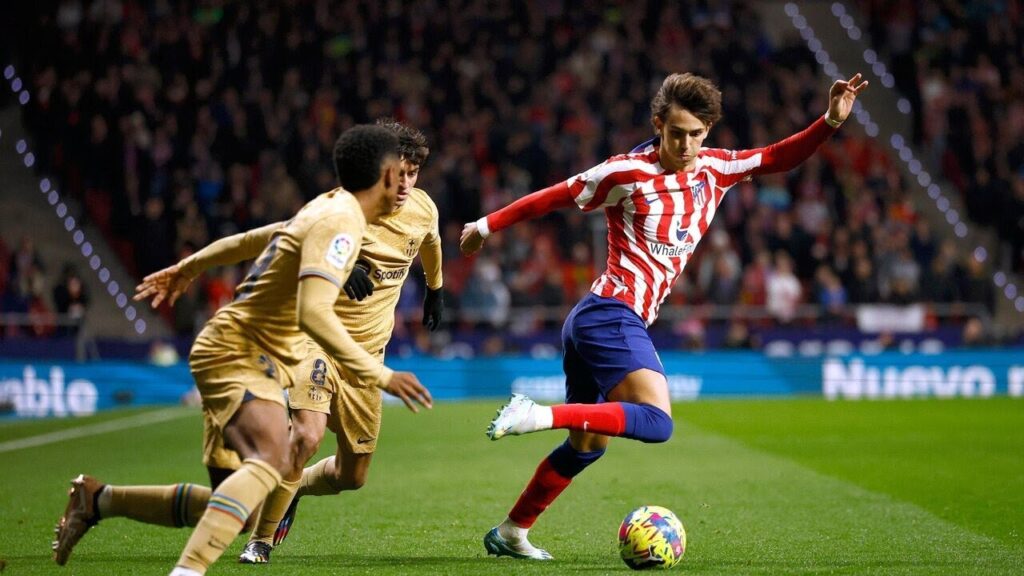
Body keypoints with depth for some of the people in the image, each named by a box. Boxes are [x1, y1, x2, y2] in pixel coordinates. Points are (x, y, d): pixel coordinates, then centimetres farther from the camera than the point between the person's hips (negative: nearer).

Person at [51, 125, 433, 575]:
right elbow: (312, 313, -30)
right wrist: (379, 375, -29)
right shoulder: (340, 221, -17)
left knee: (227, 506, 9)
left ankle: (96, 500, 20)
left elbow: (253, 238, 27)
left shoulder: (326, 208, 12)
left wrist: (188, 267, 41)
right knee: (271, 459, -35)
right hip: (239, 352, -10)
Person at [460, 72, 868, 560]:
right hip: (612, 314, -8)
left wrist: (830, 122, 0)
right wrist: (488, 225, 8)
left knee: (588, 444, 16)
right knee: (656, 422, -25)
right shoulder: (627, 173, -9)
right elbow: (553, 197, 0)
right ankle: (537, 415, -25)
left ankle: (510, 534, 24)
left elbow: (778, 158, 14)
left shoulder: (715, 169, 10)